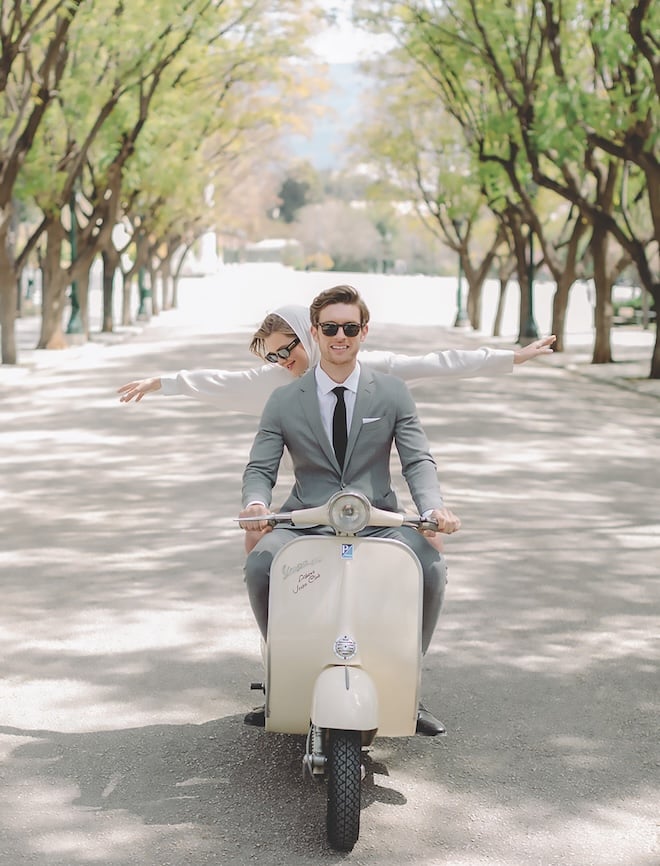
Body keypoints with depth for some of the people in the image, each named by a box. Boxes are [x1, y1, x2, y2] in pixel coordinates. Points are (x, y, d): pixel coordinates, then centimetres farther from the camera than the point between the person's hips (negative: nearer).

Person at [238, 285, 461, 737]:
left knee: (432, 568, -29)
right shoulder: (284, 402, 7)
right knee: (259, 565, -30)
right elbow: (260, 467, 3)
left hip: (379, 522, 0)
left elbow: (418, 461, -1)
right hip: (306, 524, 0)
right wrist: (256, 502, -22)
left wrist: (434, 506, -22)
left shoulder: (393, 393, 7)